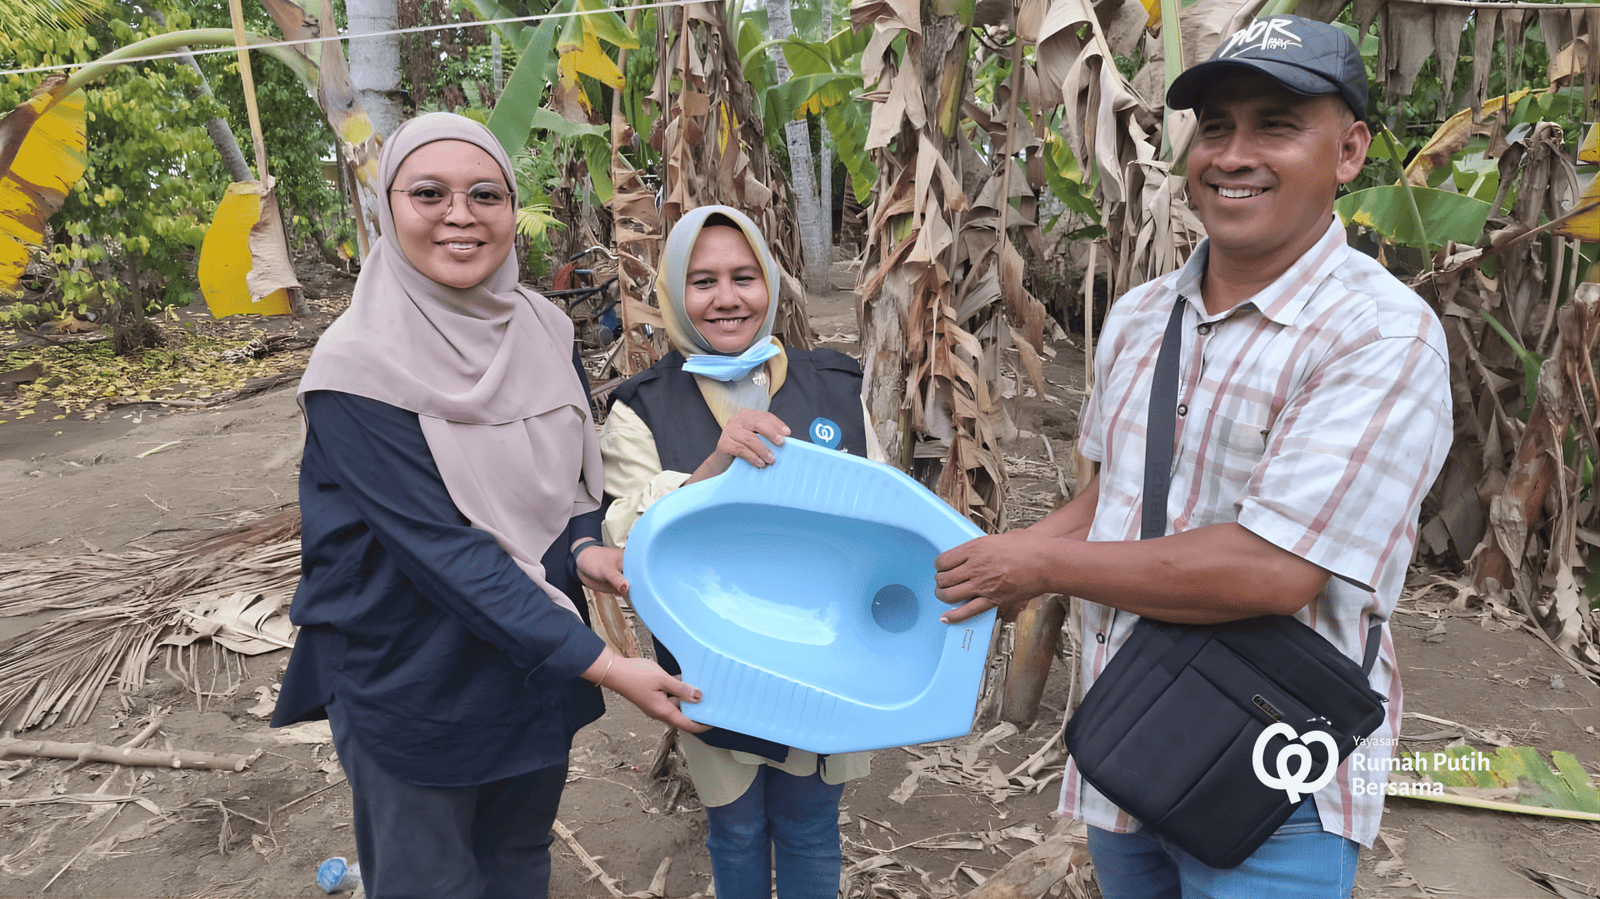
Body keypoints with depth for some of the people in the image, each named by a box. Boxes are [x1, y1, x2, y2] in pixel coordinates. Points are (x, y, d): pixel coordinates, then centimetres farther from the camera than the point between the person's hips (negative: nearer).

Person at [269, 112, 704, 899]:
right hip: (415, 682, -5)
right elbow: (442, 548, -26)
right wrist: (602, 665, -29)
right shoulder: (358, 368, -21)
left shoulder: (544, 331, -4)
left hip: (539, 658, 5)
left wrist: (582, 549, -14)